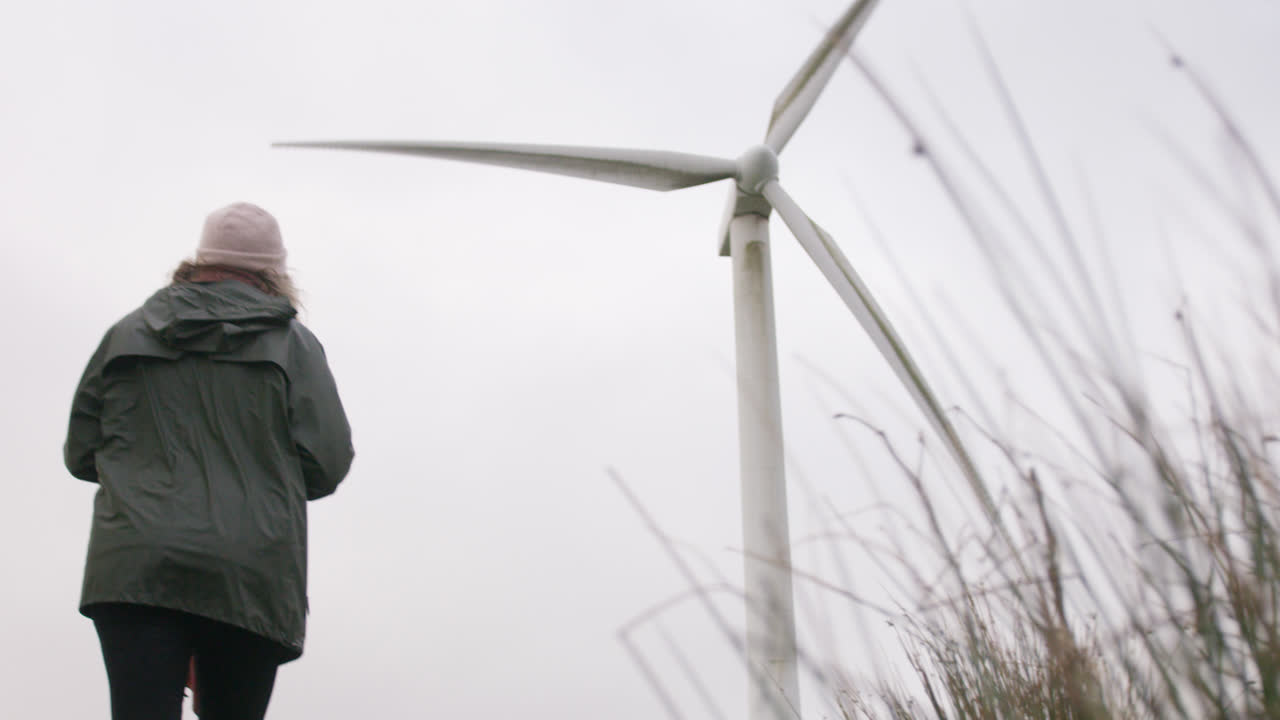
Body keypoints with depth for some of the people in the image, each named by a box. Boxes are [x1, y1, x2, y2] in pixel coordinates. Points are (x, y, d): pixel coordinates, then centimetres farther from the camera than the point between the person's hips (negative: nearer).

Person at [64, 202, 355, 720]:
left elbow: (80, 455, 16)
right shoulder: (292, 343, 4)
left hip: (131, 571, 1)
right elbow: (327, 464, 0)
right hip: (251, 579, -1)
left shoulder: (126, 335, 12)